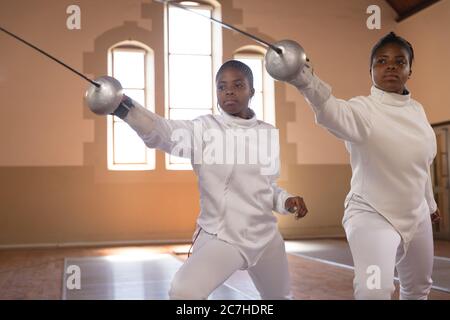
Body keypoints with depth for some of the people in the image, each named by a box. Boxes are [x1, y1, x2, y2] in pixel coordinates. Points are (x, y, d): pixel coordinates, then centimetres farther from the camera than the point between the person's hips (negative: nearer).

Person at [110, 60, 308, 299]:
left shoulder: (268, 133, 0)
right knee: (183, 293, -30)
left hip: (264, 236, 5)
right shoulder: (203, 128, -14)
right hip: (219, 237, -4)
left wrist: (286, 201, -7)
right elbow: (161, 132, -36)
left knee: (280, 297, 25)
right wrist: (125, 108, -54)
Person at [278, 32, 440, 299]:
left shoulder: (416, 110, 0)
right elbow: (333, 113, -47)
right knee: (374, 290, -29)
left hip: (416, 215, 7)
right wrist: (305, 80, -68)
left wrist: (429, 203, 27)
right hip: (371, 215, -7)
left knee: (418, 288, 24)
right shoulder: (362, 110, -21)